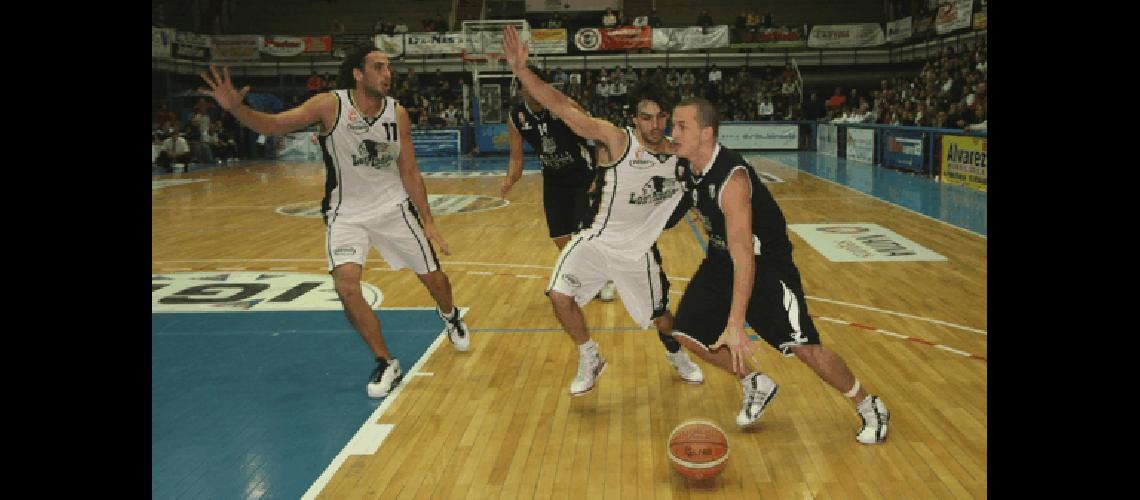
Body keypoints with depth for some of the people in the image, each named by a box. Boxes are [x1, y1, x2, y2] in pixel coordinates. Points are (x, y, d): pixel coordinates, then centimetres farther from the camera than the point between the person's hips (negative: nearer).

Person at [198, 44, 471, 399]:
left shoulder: (397, 113, -7)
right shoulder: (330, 105, -15)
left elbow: (409, 173, -1)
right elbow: (274, 125, -17)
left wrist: (427, 222, -1)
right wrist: (236, 108, -36)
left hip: (394, 207, 2)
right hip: (347, 213, -1)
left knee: (433, 277, 8)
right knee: (346, 286, -20)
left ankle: (450, 316, 46)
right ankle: (386, 365, -2)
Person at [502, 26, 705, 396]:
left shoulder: (679, 153, -7)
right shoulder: (615, 140, -21)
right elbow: (562, 107, -31)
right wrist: (521, 70, -41)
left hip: (639, 251, 2)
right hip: (598, 241, -2)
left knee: (660, 317, 12)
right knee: (560, 296, -17)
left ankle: (677, 355, 49)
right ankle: (589, 361, 10)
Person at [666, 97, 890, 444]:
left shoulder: (731, 178, -34)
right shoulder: (683, 168, -9)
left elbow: (744, 256, -41)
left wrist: (735, 324, -47)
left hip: (765, 261, -8)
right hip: (722, 256, 8)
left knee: (804, 346, -11)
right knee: (686, 332, 3)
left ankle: (871, 409, 13)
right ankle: (756, 386, 22)